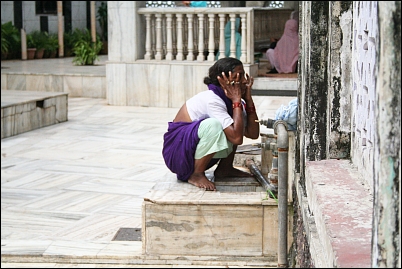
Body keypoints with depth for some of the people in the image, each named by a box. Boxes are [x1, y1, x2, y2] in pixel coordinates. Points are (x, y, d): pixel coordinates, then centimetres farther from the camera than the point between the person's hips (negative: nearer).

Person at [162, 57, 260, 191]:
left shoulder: (232, 100, 1)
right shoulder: (211, 100, -25)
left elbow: (253, 133, -3)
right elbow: (237, 138, -31)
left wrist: (248, 97, -7)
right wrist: (237, 101, -24)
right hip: (177, 152, -9)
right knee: (213, 124, -36)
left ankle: (225, 168, 8)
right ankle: (196, 174, -17)